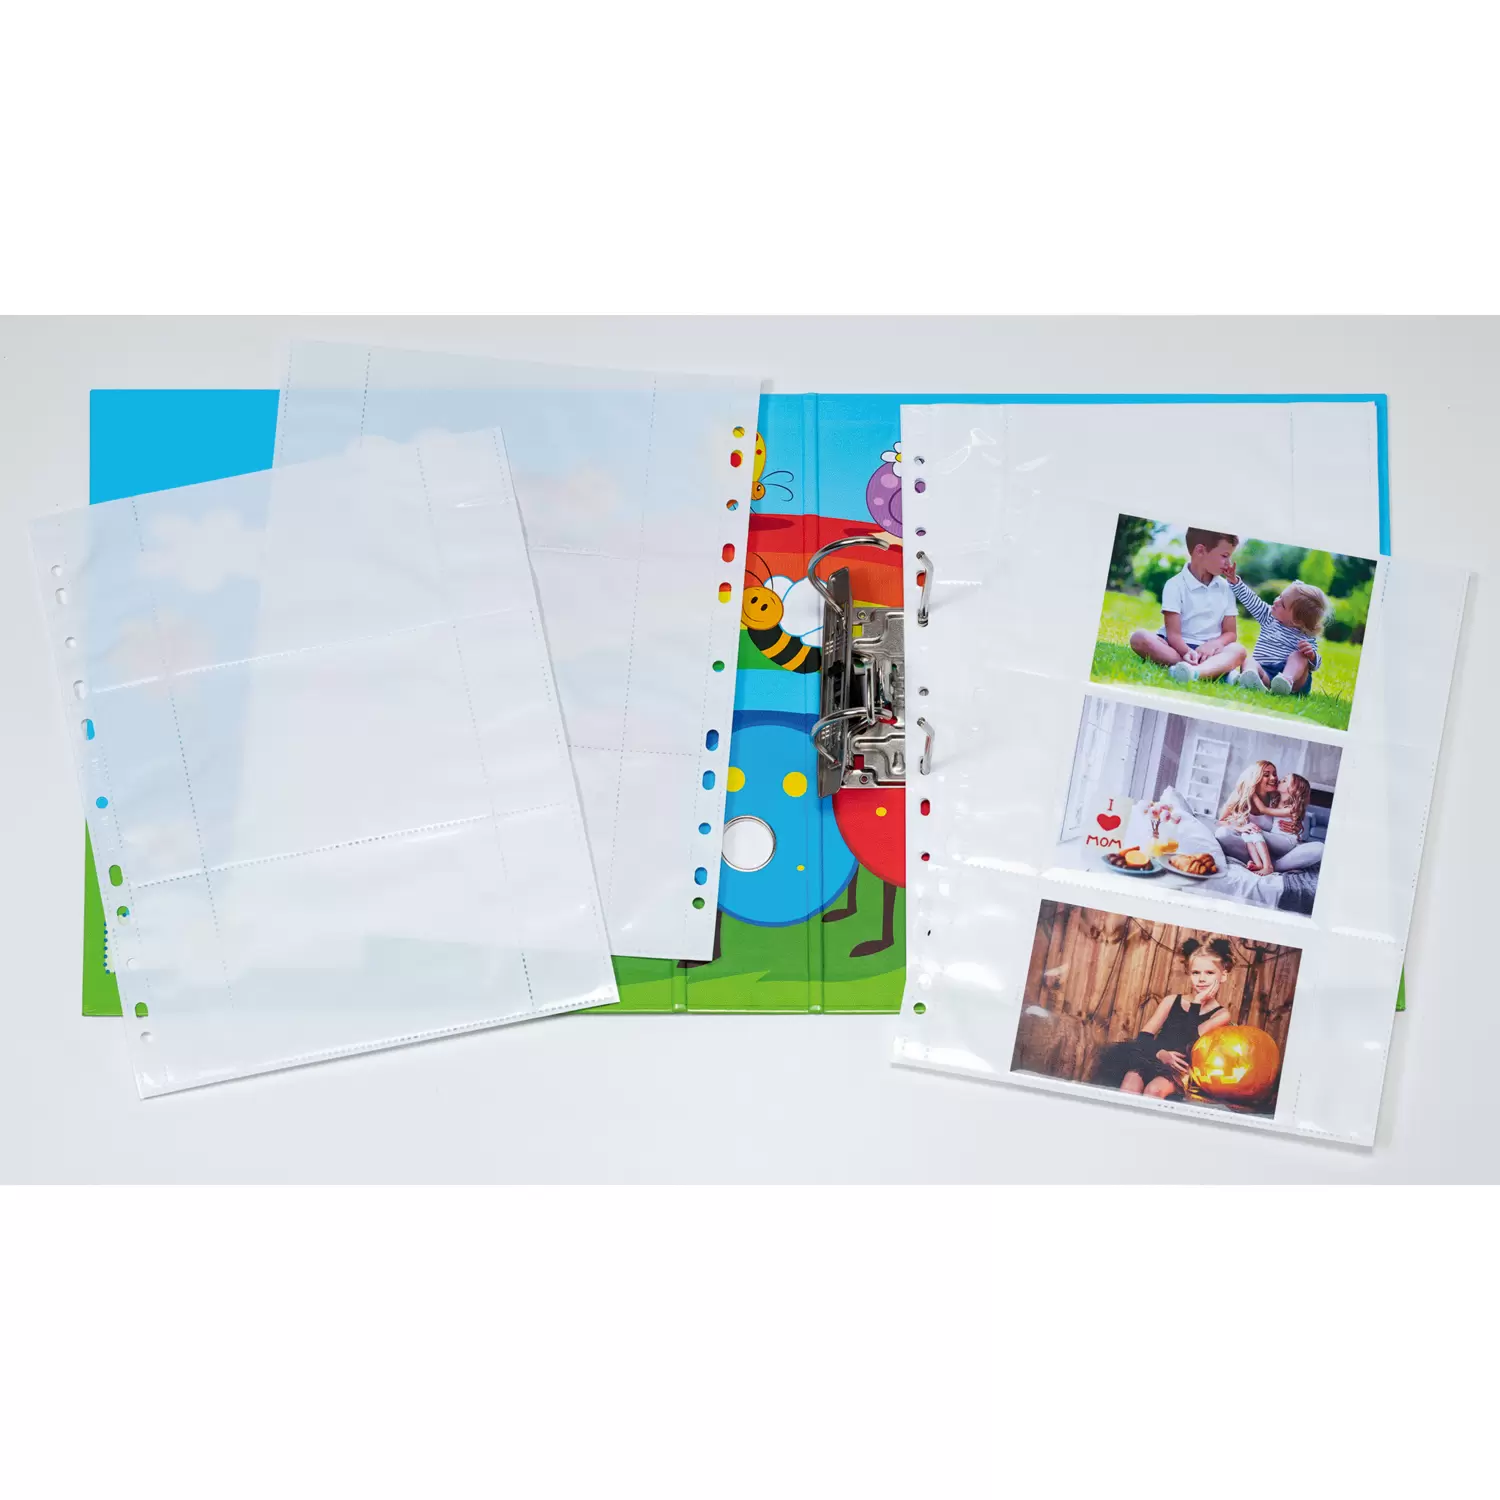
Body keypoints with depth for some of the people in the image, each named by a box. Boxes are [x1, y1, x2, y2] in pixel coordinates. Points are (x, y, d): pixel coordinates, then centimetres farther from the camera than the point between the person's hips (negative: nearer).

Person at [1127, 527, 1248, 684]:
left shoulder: (1226, 588, 9)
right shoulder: (1175, 585, -5)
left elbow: (1231, 633, 8)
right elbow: (1173, 633, -13)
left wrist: (1214, 644, -17)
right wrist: (1187, 652, -36)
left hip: (1208, 649, 3)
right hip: (1178, 647, -3)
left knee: (1238, 650, -27)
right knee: (1140, 637, -30)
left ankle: (1194, 671, -61)